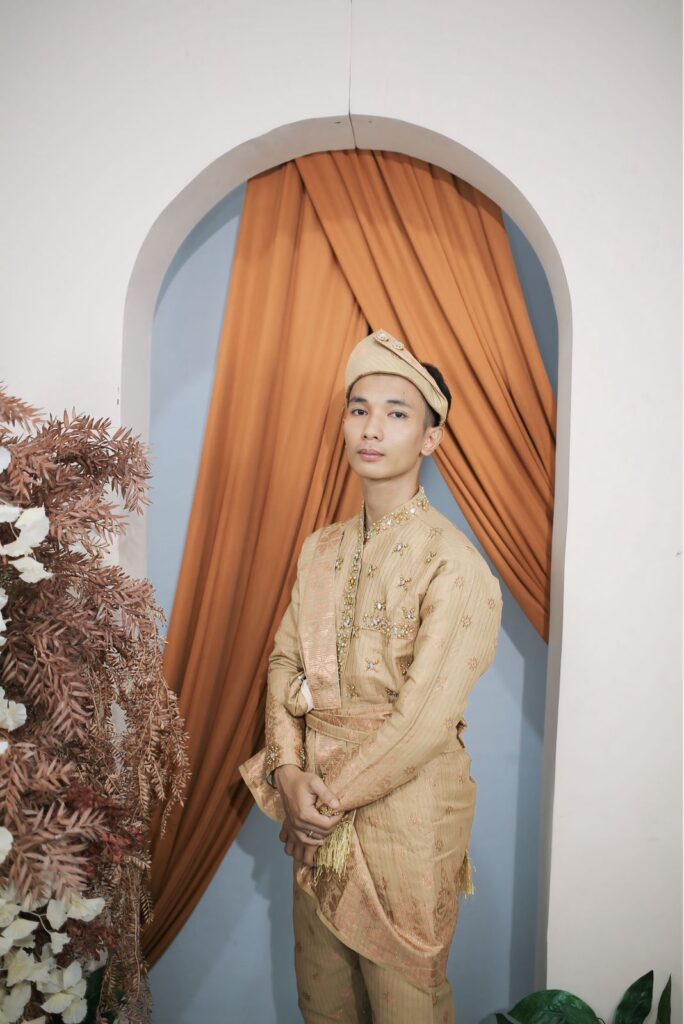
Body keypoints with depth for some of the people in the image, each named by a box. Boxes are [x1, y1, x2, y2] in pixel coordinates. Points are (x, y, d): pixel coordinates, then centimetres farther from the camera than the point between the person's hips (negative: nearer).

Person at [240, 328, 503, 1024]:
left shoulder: (452, 562, -17)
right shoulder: (321, 549, 4)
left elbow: (426, 719, -20)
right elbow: (285, 662, 4)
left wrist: (335, 795, -13)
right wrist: (290, 773, -9)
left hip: (406, 809, -6)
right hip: (317, 808, 6)